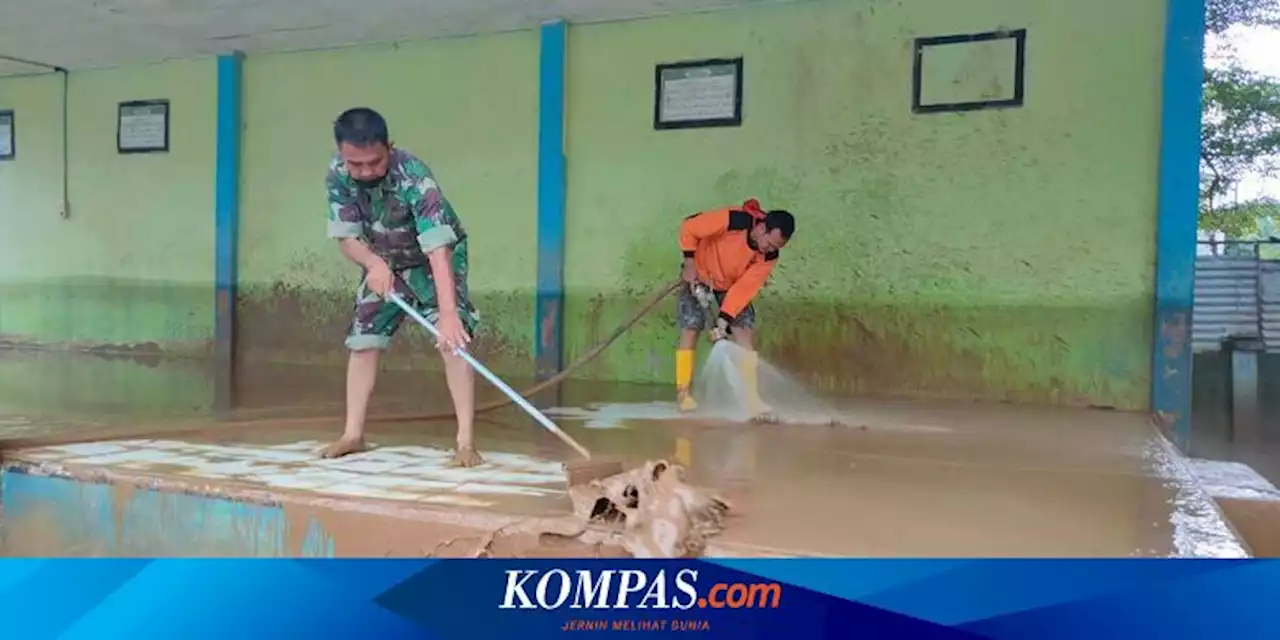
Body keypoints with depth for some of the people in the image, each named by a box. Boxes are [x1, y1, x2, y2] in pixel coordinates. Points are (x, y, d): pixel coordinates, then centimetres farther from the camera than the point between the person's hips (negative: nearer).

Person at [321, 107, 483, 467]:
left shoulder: (414, 177, -38)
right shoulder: (337, 175, -22)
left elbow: (437, 248, -47)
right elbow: (346, 237, -16)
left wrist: (449, 312, -57)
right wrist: (373, 263, -38)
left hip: (435, 258, -5)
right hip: (383, 262, 5)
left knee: (452, 340, -21)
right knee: (362, 341, 4)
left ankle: (466, 442, -19)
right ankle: (353, 434, 18)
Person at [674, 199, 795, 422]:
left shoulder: (769, 256, -23)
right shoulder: (733, 221, -35)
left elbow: (745, 287, -22)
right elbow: (689, 227, -23)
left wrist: (724, 318, -30)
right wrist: (690, 265, -19)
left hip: (733, 285, 3)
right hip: (699, 275, -3)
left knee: (745, 332, -9)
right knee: (691, 329, -9)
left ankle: (752, 398, -10)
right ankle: (684, 393, 2)